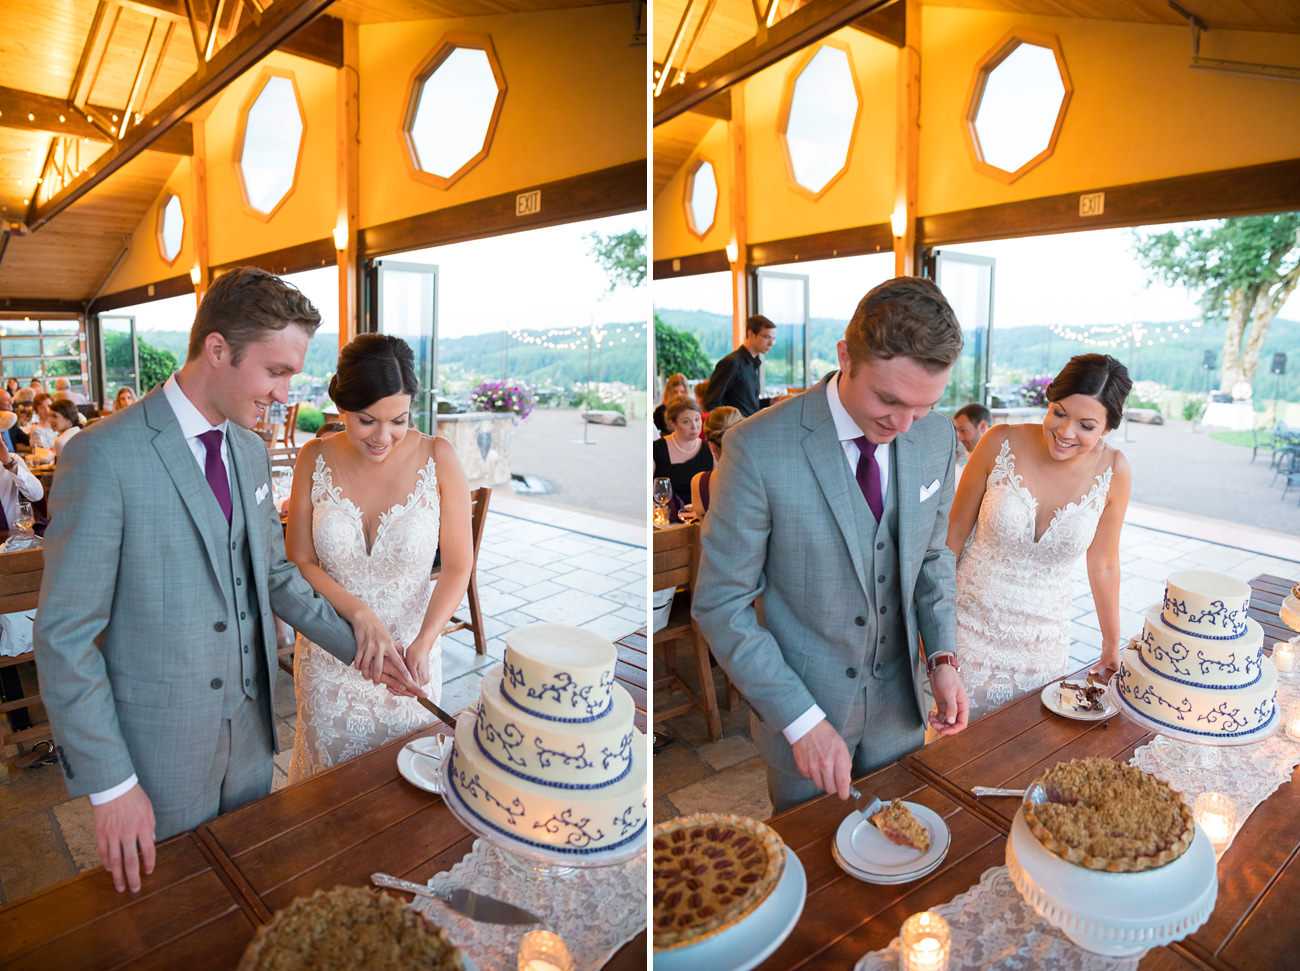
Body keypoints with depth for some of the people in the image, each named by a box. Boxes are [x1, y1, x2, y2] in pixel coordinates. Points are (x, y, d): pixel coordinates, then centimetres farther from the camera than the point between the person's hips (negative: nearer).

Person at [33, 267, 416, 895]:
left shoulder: (251, 451, 3)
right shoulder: (104, 456, -20)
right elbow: (64, 636, -17)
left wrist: (358, 644, 3)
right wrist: (110, 784, -15)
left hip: (250, 728, 6)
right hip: (159, 745, -6)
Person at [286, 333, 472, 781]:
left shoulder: (438, 458, -15)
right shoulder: (316, 459, -9)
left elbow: (458, 565, -10)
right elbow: (301, 562, -4)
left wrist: (423, 643, -22)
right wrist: (360, 614, -19)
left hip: (409, 648, -1)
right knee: (331, 769, 21)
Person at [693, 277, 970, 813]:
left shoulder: (938, 436, -8)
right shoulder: (758, 447, -25)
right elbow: (720, 604, -19)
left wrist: (942, 658, -3)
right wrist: (802, 721, -21)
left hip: (898, 701, 5)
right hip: (800, 706, -4)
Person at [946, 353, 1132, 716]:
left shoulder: (1113, 472, -9)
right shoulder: (1002, 443, -14)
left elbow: (1103, 565, 3)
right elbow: (955, 533, -5)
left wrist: (1111, 644, 12)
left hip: (1042, 641, 1)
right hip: (970, 624, -1)